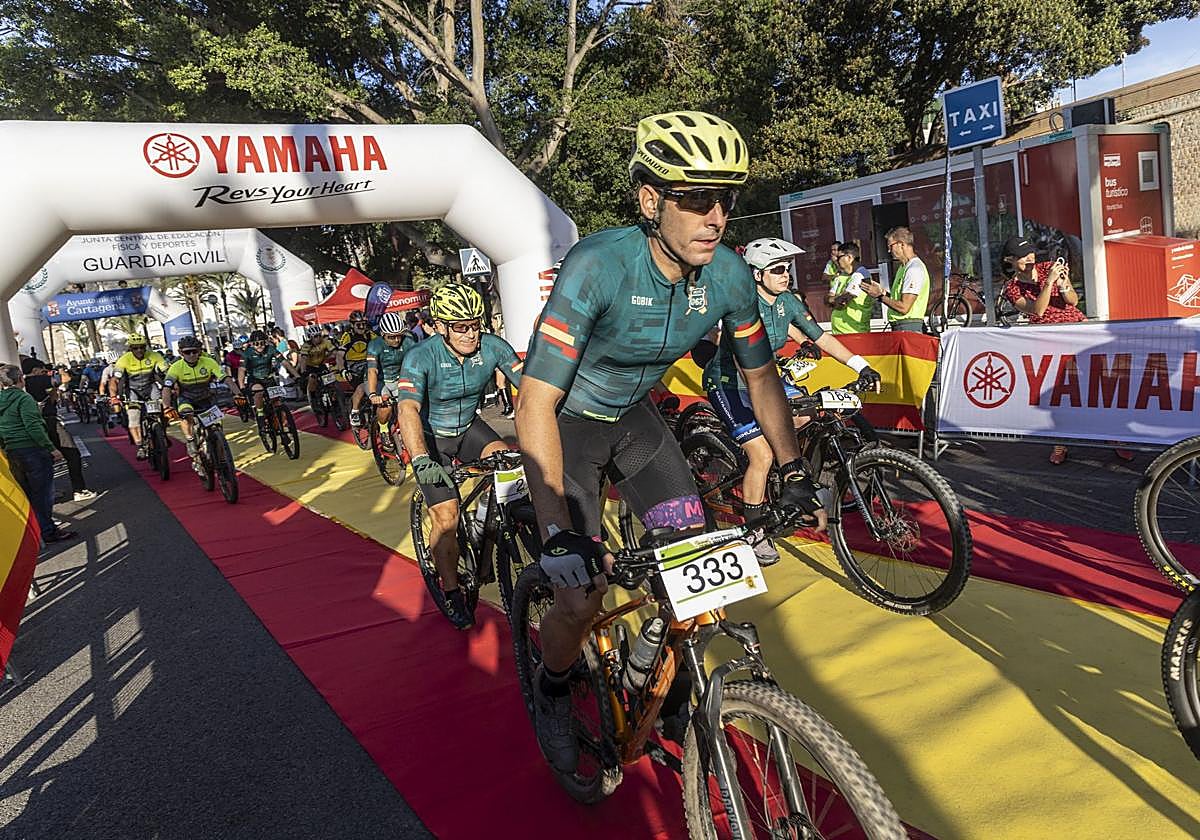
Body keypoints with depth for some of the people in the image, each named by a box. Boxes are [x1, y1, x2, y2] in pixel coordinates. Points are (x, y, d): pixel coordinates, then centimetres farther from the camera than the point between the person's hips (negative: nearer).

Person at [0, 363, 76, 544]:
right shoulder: (23, 398, -14)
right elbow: (33, 427, -20)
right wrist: (51, 448, -17)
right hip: (32, 450, -8)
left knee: (27, 493, 17)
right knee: (43, 492, -1)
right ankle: (49, 532, 2)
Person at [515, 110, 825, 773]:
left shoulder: (729, 276, -16)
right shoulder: (599, 265, -33)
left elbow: (761, 375, 1)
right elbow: (536, 404, -36)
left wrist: (794, 472, -3)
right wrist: (555, 532, -41)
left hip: (633, 417, 5)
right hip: (567, 420, -5)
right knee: (581, 593, -11)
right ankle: (551, 692, 22)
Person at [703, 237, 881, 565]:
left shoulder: (788, 301, -3)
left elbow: (821, 337, -1)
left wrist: (862, 366, -10)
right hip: (727, 383, -8)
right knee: (762, 455, -17)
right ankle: (755, 534, -1)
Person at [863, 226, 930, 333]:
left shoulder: (915, 269, -14)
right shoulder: (903, 267, 18)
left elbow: (904, 308, -19)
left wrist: (880, 296, -11)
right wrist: (883, 291, 11)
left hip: (908, 328, -9)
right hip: (899, 328, 9)